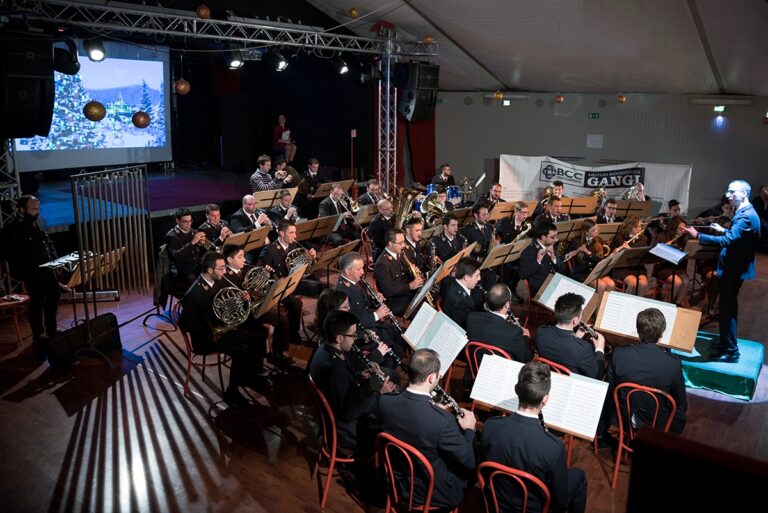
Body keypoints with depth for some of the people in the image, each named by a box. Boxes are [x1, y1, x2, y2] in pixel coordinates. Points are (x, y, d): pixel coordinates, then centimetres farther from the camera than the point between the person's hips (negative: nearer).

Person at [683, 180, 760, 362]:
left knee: (727, 309, -4)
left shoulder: (745, 216, -21)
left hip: (734, 269, -11)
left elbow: (727, 240, -33)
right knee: (728, 307, 18)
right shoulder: (745, 212, 12)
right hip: (734, 267, 11)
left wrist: (698, 236, -35)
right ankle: (726, 344, 30)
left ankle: (731, 351, 3)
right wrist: (723, 230, 11)